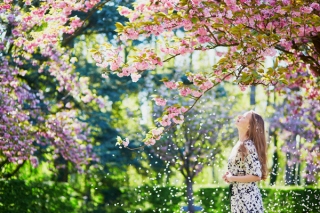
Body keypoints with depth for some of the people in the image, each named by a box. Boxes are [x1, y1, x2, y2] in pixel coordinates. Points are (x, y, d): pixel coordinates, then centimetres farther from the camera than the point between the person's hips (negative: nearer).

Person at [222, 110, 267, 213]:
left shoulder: (248, 146, -17)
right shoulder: (240, 145, 10)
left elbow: (256, 176, -21)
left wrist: (232, 178, -13)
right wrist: (229, 176, 5)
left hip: (247, 197, -9)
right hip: (239, 197, 9)